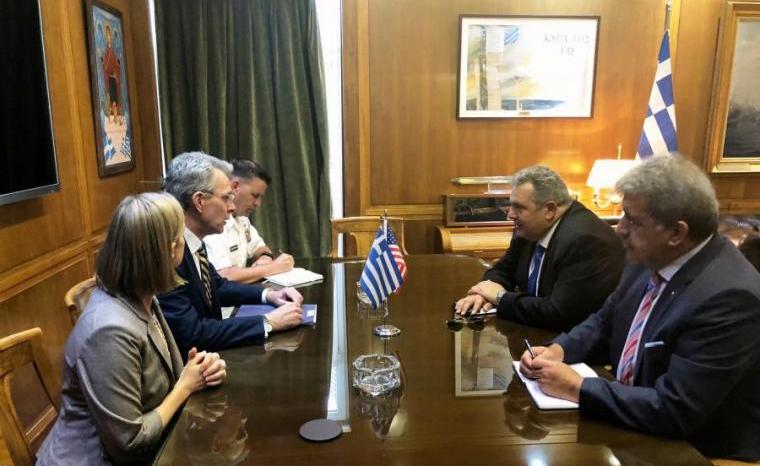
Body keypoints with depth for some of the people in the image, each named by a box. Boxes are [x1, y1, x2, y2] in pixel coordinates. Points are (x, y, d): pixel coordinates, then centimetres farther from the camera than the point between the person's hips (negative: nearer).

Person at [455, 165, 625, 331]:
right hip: (535, 329, 7)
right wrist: (485, 293, -10)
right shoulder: (531, 228, -2)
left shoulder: (585, 240, -25)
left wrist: (502, 297, -17)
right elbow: (504, 269, 11)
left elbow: (559, 314, -28)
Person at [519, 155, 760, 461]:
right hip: (631, 424, 6)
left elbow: (673, 411, -28)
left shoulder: (728, 296, -27)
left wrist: (577, 388, -22)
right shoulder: (650, 259, -4)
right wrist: (558, 349, -9)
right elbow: (604, 323, 8)